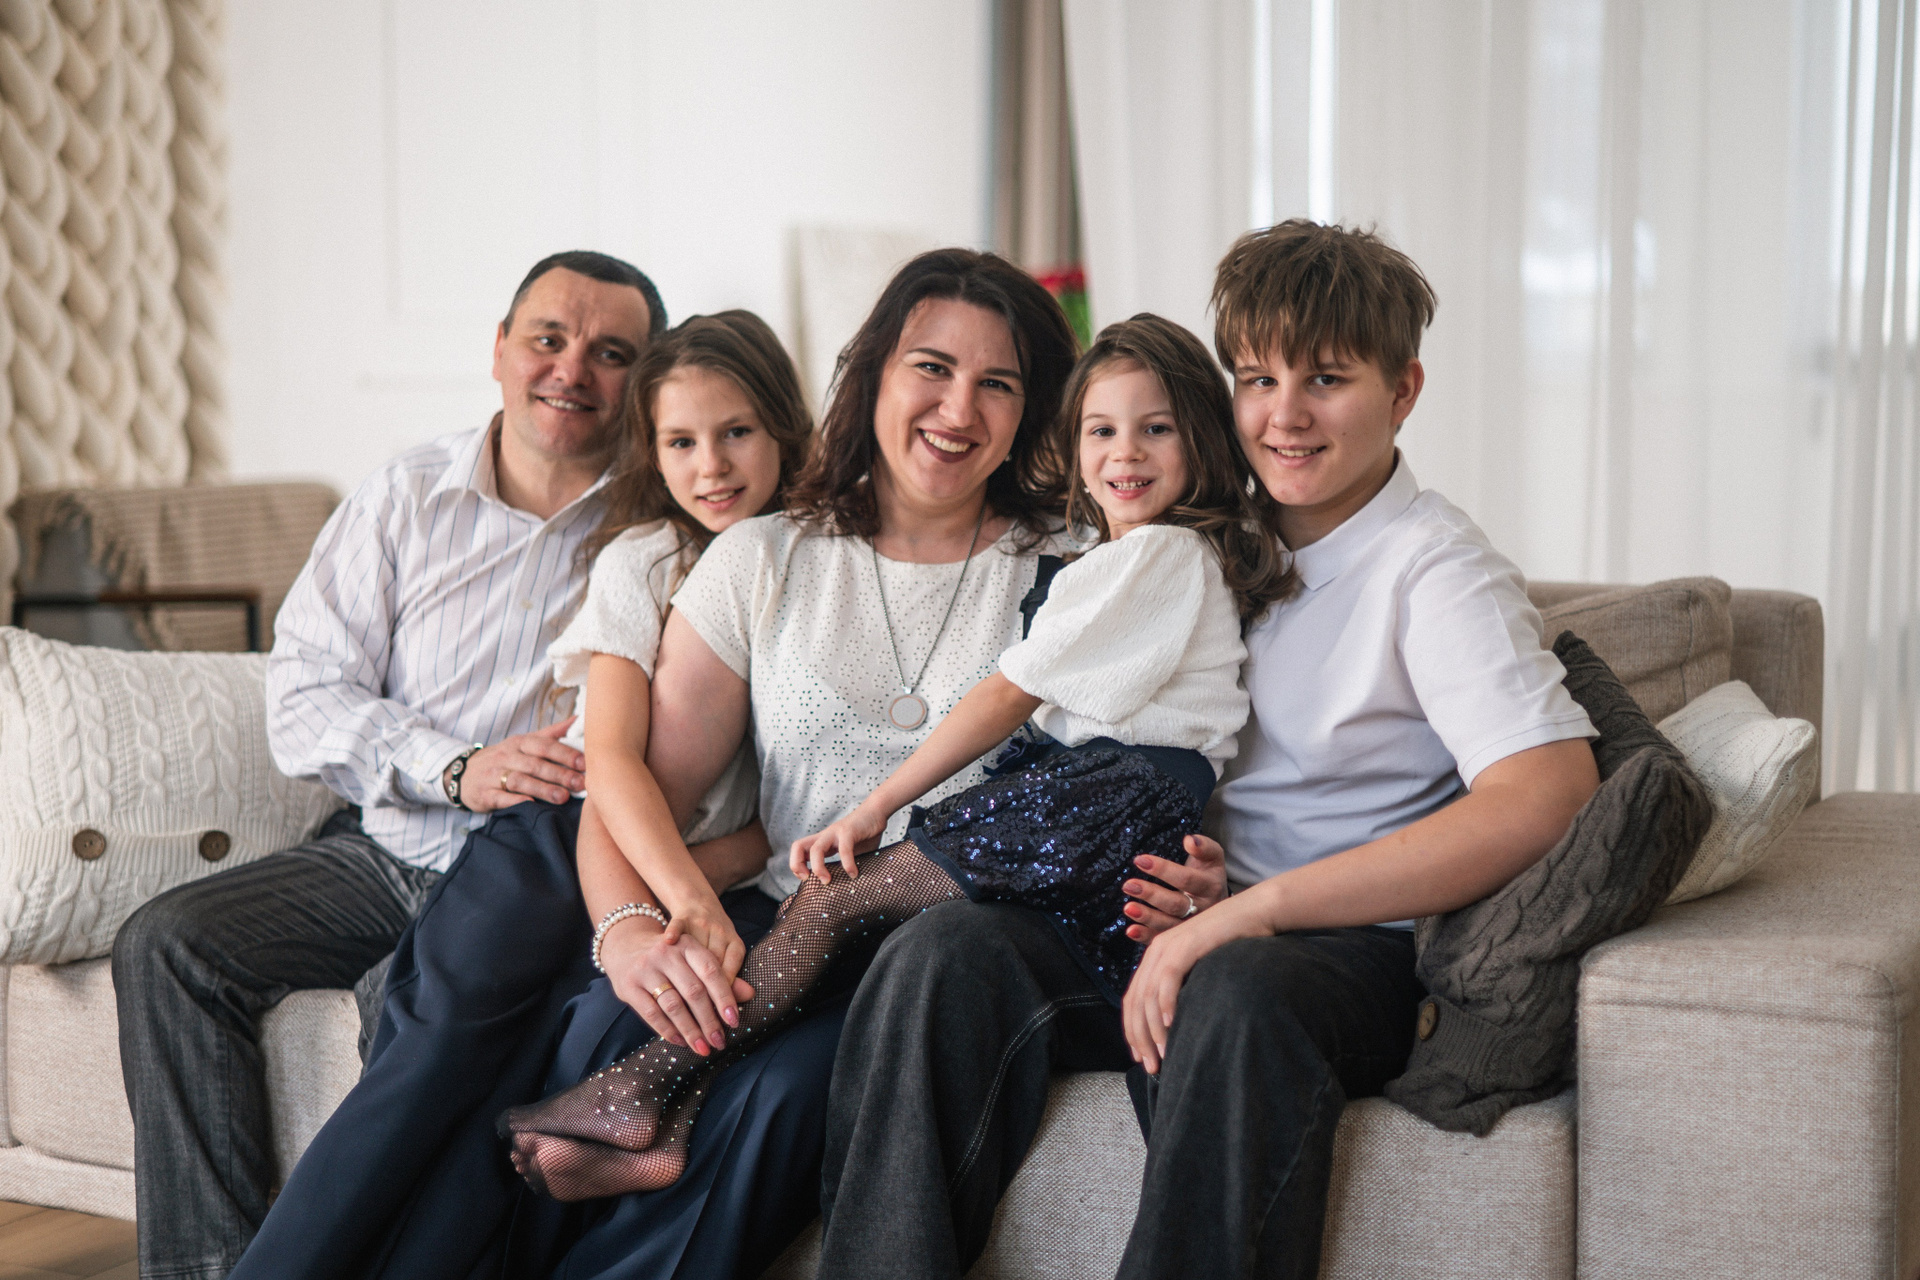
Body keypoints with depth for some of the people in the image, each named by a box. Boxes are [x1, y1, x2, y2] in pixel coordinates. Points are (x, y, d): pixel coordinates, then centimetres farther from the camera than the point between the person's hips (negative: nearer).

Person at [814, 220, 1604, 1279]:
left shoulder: (1434, 568, -4)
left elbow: (1550, 794, -21)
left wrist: (1252, 909, -24)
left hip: (1358, 945, -5)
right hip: (1189, 921, 5)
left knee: (1237, 995, -39)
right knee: (944, 952, -22)